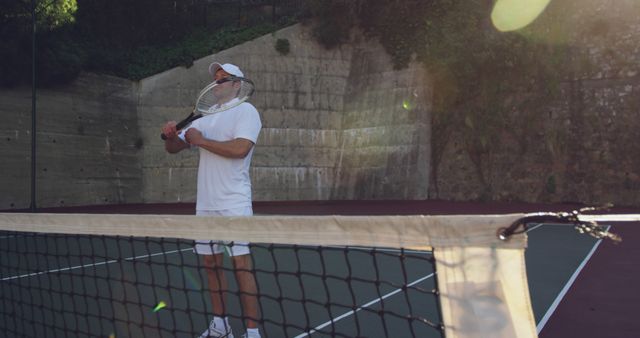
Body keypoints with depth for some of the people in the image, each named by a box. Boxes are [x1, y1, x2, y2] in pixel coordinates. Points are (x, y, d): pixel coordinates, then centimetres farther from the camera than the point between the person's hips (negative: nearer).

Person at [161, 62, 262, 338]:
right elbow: (174, 148, 18)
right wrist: (170, 134, -4)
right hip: (205, 204, 7)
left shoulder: (246, 110, -4)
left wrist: (201, 141, -13)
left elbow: (240, 148, -20)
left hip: (233, 204, -7)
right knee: (211, 263, 11)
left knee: (241, 265, -8)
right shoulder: (205, 116, 17)